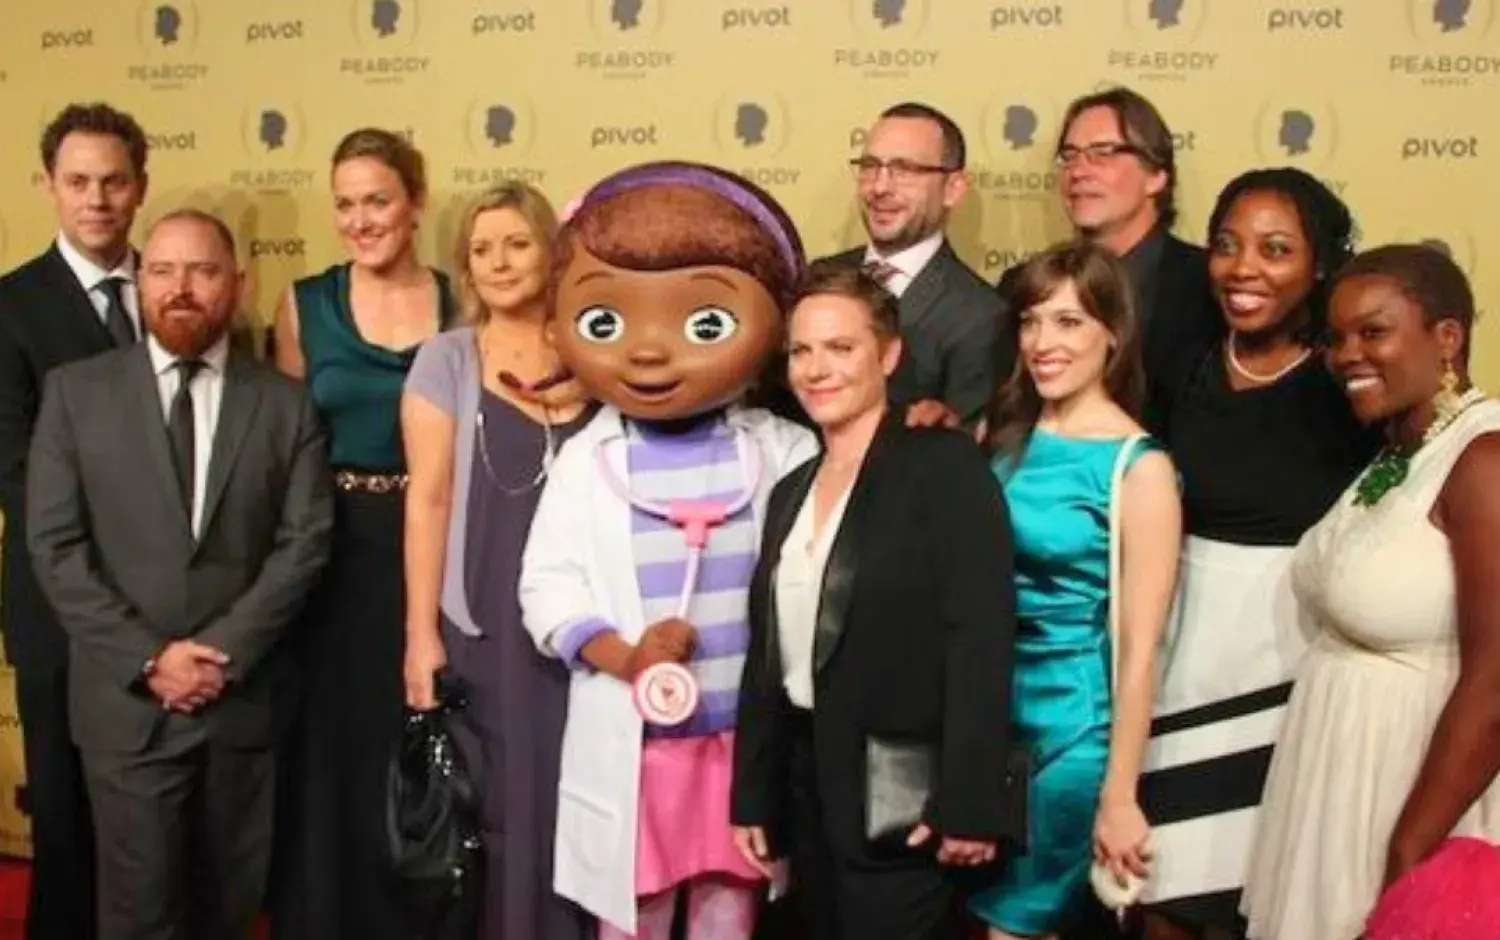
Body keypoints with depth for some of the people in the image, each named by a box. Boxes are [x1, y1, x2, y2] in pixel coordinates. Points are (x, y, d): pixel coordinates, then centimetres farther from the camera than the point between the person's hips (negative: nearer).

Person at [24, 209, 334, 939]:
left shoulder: (286, 404, 3)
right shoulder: (75, 392, 1)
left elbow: (305, 542, -3)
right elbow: (54, 547, -4)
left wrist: (225, 652, -14)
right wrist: (148, 659, -12)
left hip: (243, 697, 1)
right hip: (126, 700, -1)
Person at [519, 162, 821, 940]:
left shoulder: (781, 452, -3)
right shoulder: (585, 461, -4)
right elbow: (547, 584, -5)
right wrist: (624, 658, -17)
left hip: (748, 729, 1)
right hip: (628, 733, 0)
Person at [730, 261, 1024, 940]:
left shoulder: (946, 464, -9)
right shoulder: (791, 490, 13)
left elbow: (980, 639, -16)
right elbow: (768, 655, 14)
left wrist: (968, 803, -20)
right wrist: (752, 797, 12)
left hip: (903, 795, -7)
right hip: (808, 788, 7)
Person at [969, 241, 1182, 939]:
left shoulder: (1138, 467, -14)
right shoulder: (1002, 431, 2)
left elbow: (1138, 652, -13)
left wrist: (1118, 798, -12)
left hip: (1071, 722, -5)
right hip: (985, 705, 6)